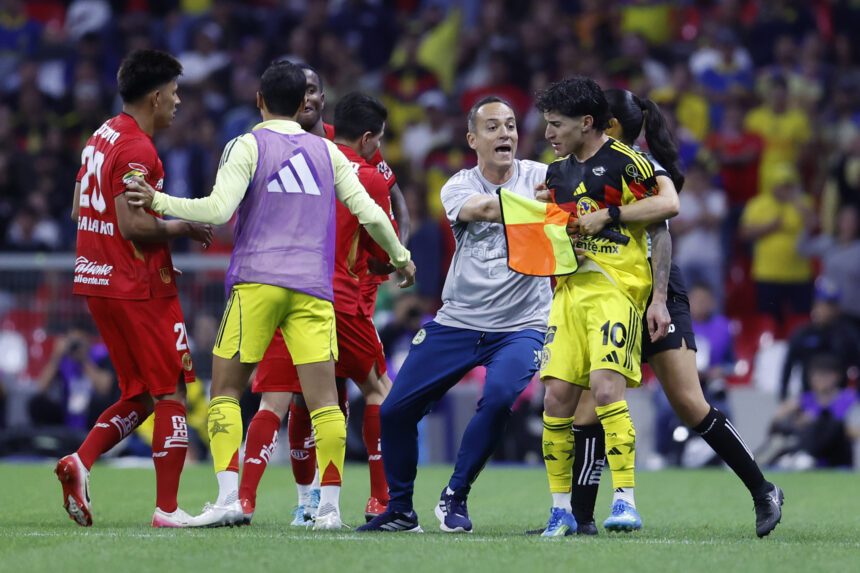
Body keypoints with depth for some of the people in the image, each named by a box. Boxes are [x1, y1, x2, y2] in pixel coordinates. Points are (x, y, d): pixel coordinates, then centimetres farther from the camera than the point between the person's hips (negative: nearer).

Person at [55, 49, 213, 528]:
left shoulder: (102, 137, 13)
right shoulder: (138, 150, -16)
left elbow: (80, 210, 20)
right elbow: (133, 226, -23)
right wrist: (180, 227, -7)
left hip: (96, 282, 9)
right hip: (140, 287, -9)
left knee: (141, 397, 15)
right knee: (172, 393, -1)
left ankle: (81, 462, -4)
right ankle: (167, 508, -2)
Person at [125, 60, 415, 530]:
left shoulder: (247, 147, 1)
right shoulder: (326, 152, 13)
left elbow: (218, 209, -11)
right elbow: (369, 213, 13)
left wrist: (158, 202, -3)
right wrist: (400, 258, 28)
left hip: (255, 284, -3)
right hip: (313, 288, 3)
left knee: (225, 390, 4)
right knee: (322, 398, -1)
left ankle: (229, 498, -9)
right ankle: (330, 506, -7)